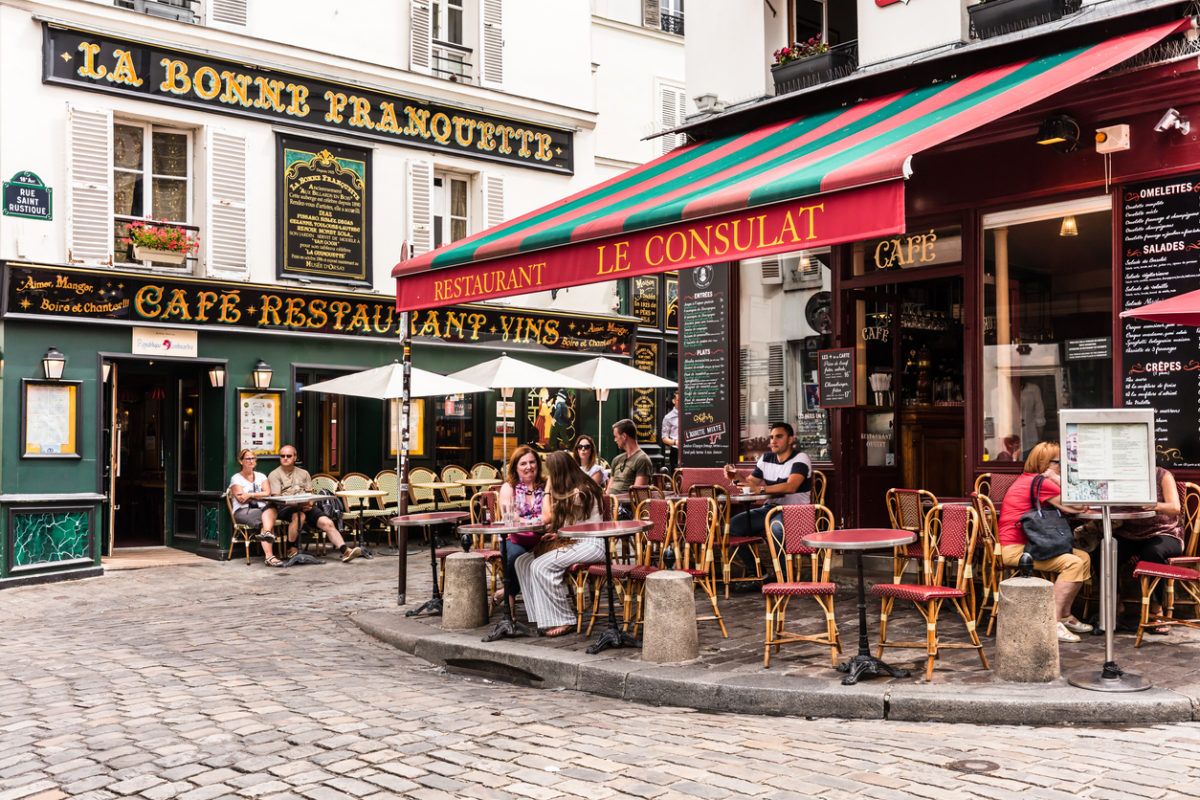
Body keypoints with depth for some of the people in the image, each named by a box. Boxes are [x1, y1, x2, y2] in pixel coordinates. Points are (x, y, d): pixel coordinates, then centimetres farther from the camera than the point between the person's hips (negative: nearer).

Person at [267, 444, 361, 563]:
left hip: (305, 507, 4)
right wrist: (297, 505, -18)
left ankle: (345, 551, -28)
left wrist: (309, 504, -6)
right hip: (285, 508, -4)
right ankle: (290, 549, -23)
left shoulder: (303, 473, 22)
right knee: (299, 516, -38)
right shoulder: (274, 475, 8)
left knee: (327, 522, -18)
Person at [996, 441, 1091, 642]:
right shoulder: (1040, 483, -15)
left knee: (1084, 557, 8)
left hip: (1027, 544, 11)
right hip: (1015, 549, -11)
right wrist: (1056, 478, -10)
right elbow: (1077, 507, -14)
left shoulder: (1028, 479, 18)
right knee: (1073, 563, -23)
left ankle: (1065, 616, 14)